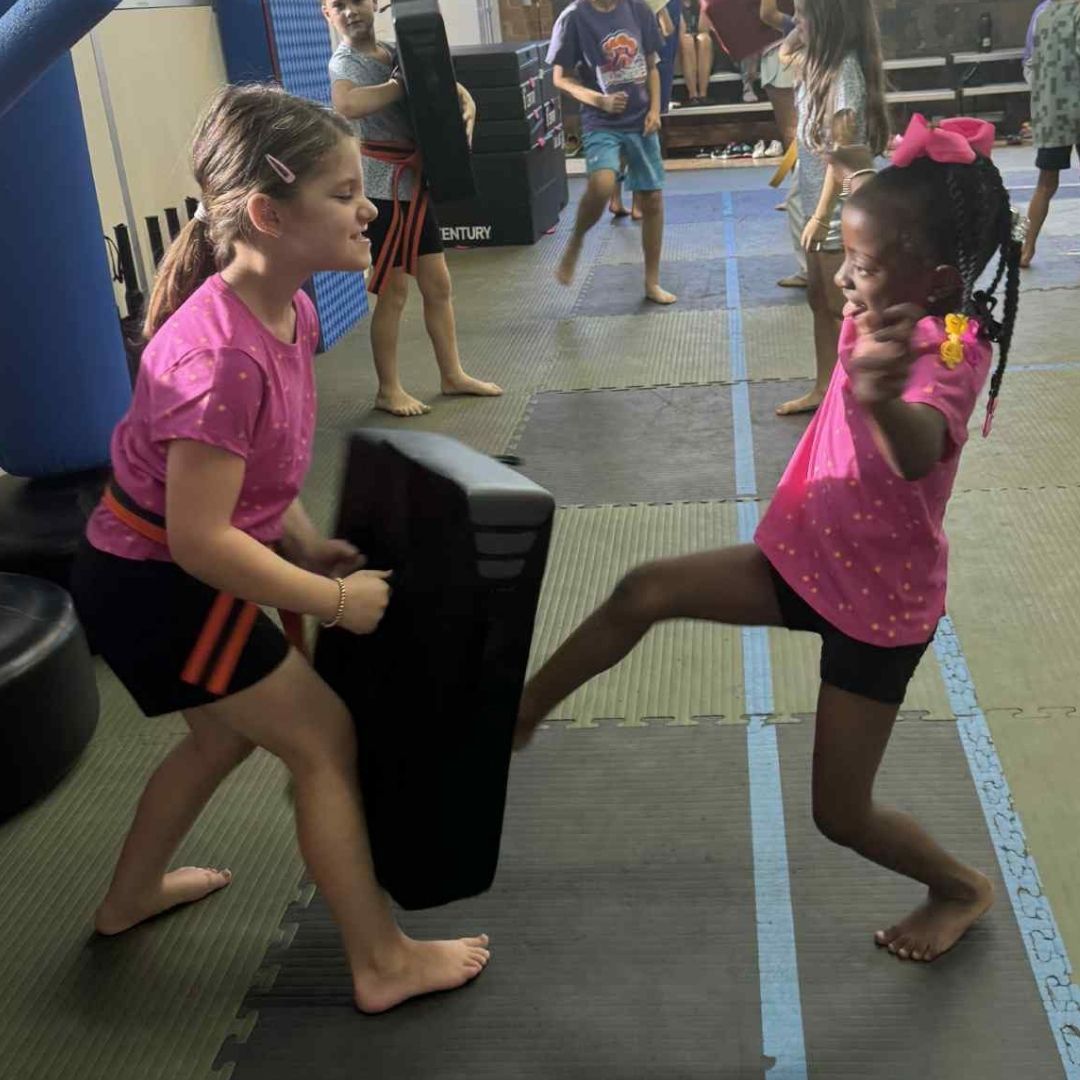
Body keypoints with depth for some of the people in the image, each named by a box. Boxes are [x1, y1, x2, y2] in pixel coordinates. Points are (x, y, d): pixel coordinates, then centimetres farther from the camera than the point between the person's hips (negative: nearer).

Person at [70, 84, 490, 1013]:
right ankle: (383, 963, 16)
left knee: (230, 731, 27)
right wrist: (335, 600, -20)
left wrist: (308, 546, 3)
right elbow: (202, 540, -29)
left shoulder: (290, 311, -4)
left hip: (150, 580, 9)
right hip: (155, 589, -9)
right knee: (325, 738, 1)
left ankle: (132, 894, 50)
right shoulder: (220, 354, -33)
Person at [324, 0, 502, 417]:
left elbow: (449, 87, 15)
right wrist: (402, 85, -24)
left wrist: (466, 110, -8)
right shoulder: (344, 62, -12)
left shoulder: (396, 53, 10)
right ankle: (388, 390, 12)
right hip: (381, 185, -7)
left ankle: (452, 375, 25)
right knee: (393, 292, 0)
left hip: (414, 180, 7)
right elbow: (347, 105, -36)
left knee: (438, 284, 12)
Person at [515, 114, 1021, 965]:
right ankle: (515, 721, 11)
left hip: (882, 603, -7)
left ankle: (962, 888, 33)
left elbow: (920, 451, -58)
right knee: (643, 593, -7)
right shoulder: (881, 321, -7)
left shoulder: (948, 354, -31)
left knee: (841, 813, 3)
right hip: (804, 561, 7)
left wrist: (883, 397, -75)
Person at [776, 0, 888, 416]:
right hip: (820, 205, 9)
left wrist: (822, 216, -21)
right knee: (819, 299, 16)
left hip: (839, 211, -9)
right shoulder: (822, 62, 8)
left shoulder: (845, 70, -20)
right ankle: (823, 389, 28)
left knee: (841, 307, 1)